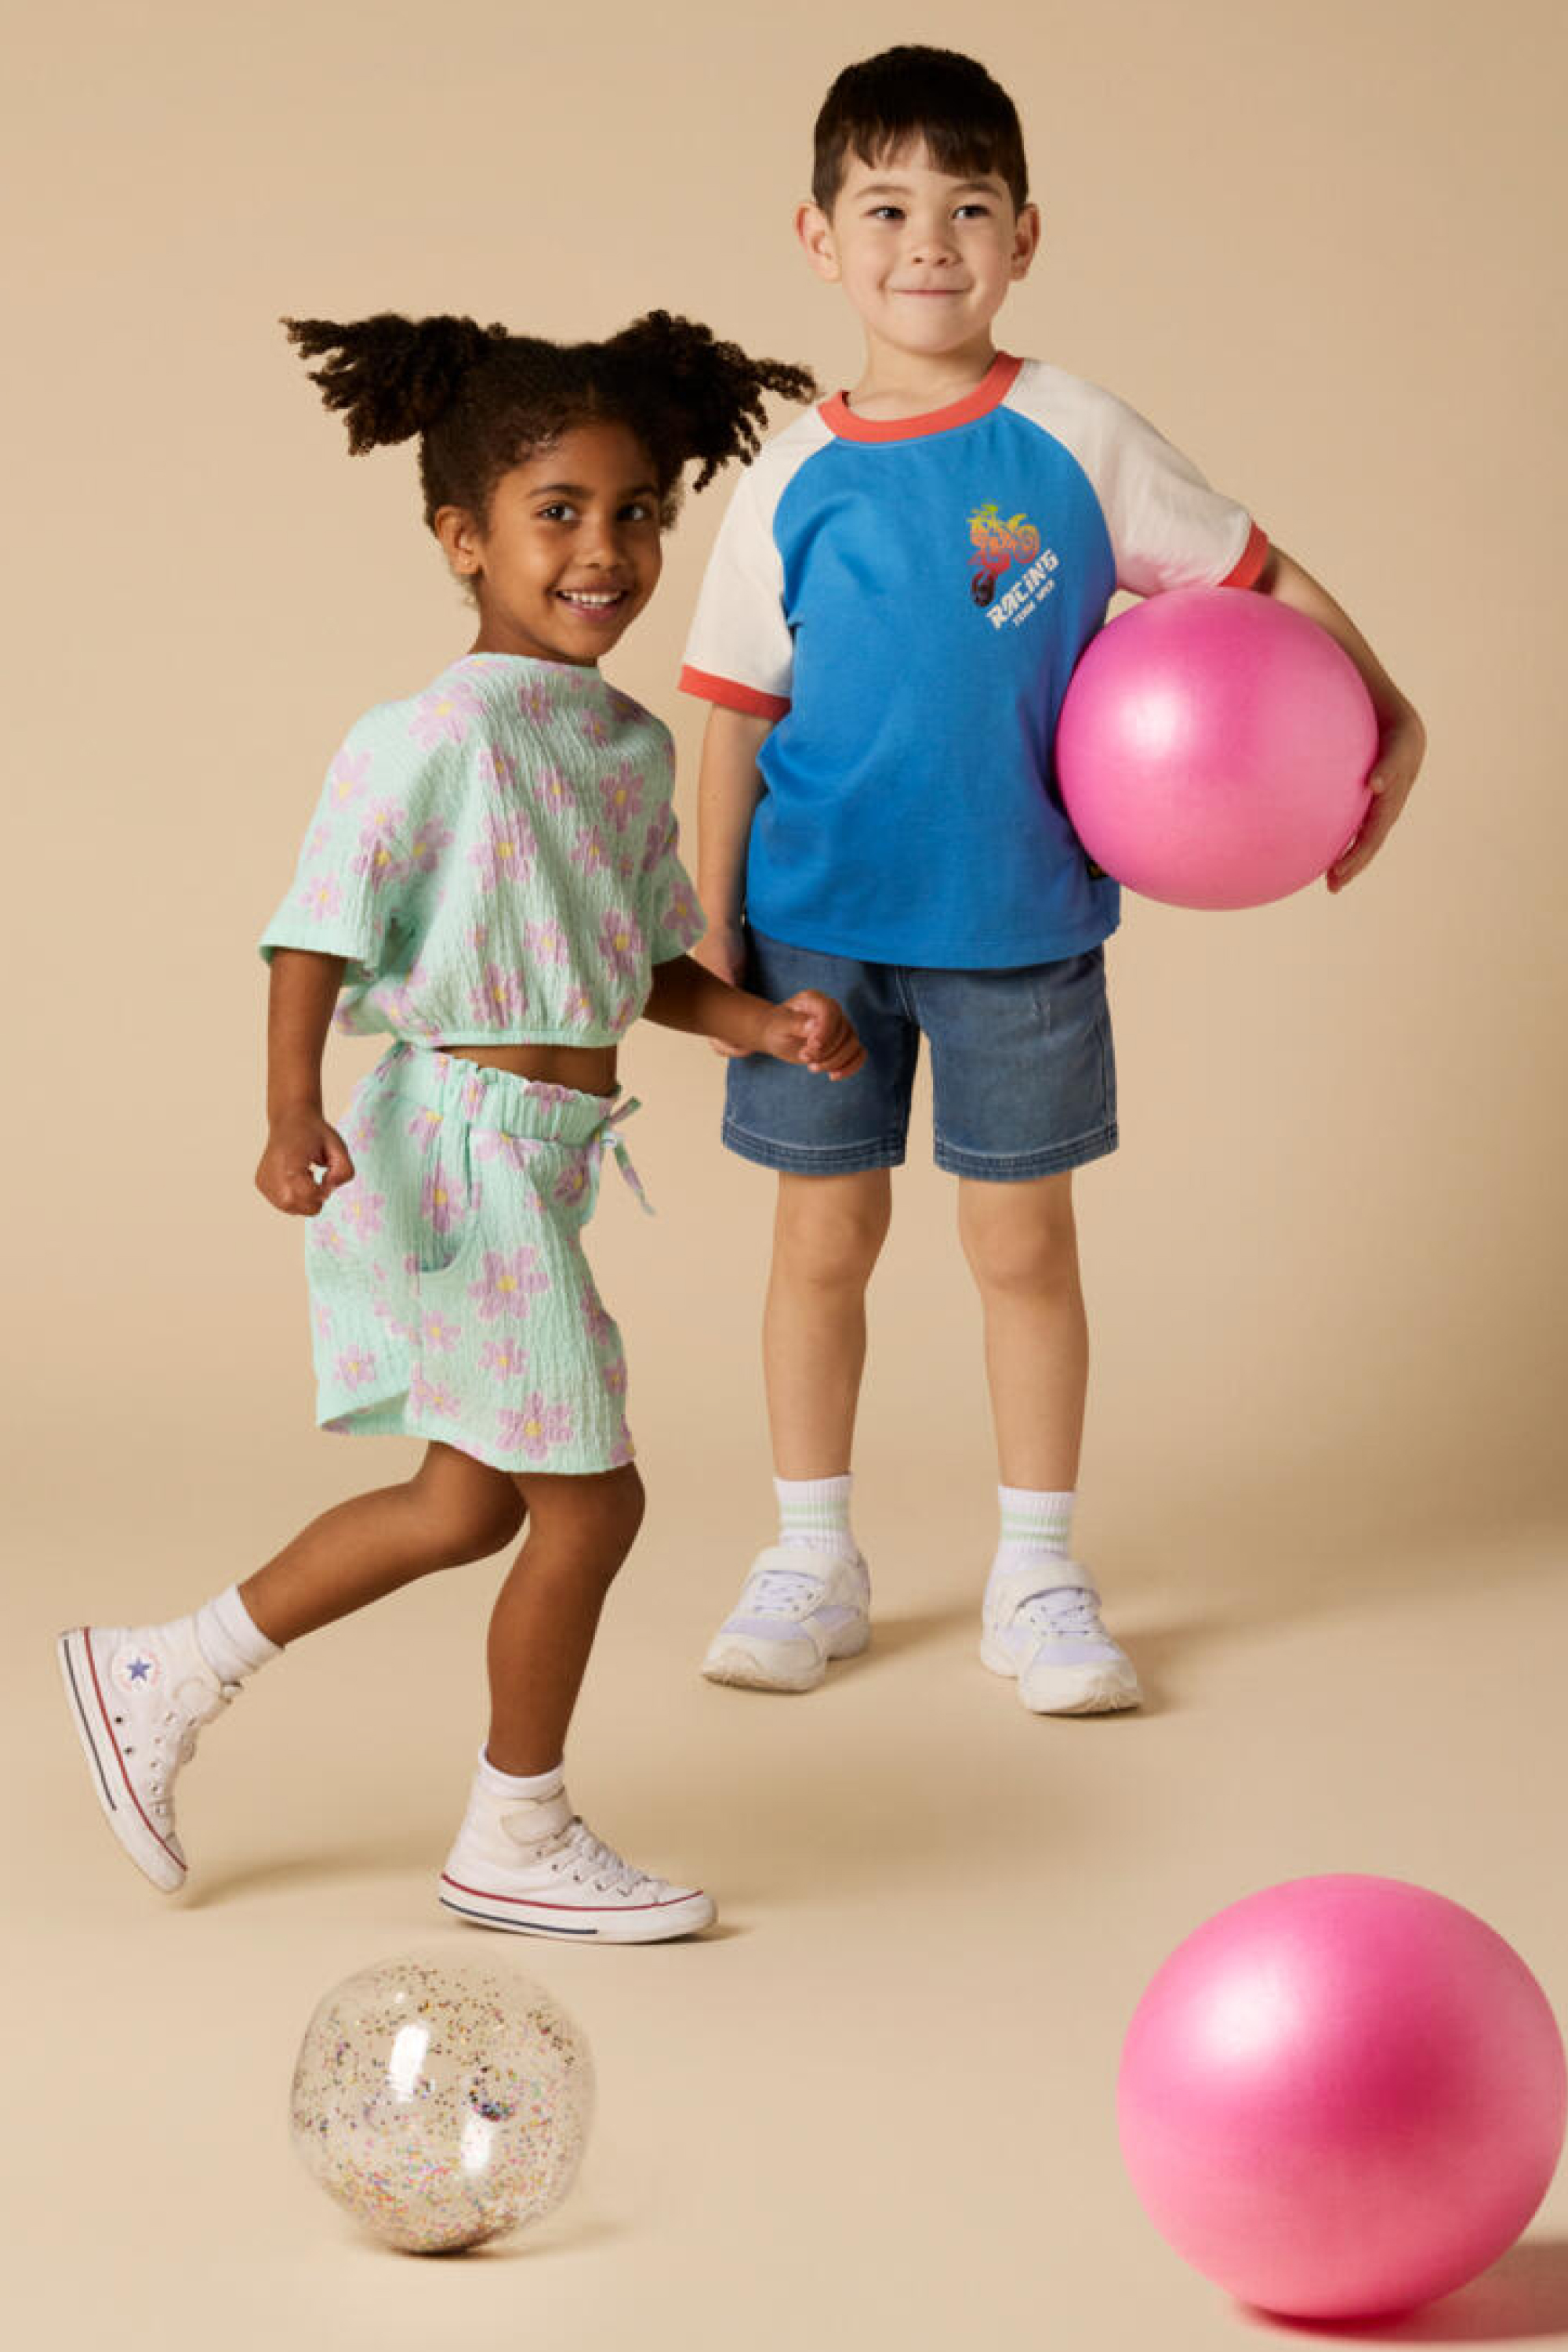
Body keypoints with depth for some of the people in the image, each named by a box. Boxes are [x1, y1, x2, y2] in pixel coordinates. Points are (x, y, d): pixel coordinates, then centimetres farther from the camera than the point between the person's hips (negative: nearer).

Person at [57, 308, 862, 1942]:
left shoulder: (632, 745, 11)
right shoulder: (436, 734, -16)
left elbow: (647, 961, 18)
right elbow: (320, 934, -16)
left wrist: (761, 1023, 2)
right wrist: (292, 1116, -26)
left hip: (540, 1158, 9)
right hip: (468, 1139, -9)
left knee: (470, 1502, 17)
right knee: (589, 1499, -1)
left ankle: (162, 1677, 30)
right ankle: (515, 1839, 18)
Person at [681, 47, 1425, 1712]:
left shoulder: (1075, 439, -4)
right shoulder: (794, 480, -2)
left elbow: (1253, 577, 3)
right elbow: (736, 712, 1)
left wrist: (1385, 717, -6)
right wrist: (710, 917, -3)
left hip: (1020, 918, 0)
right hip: (821, 920, 0)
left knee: (1022, 1241, 6)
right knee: (824, 1235, 8)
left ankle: (1037, 1579, 19)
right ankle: (812, 1562, 23)